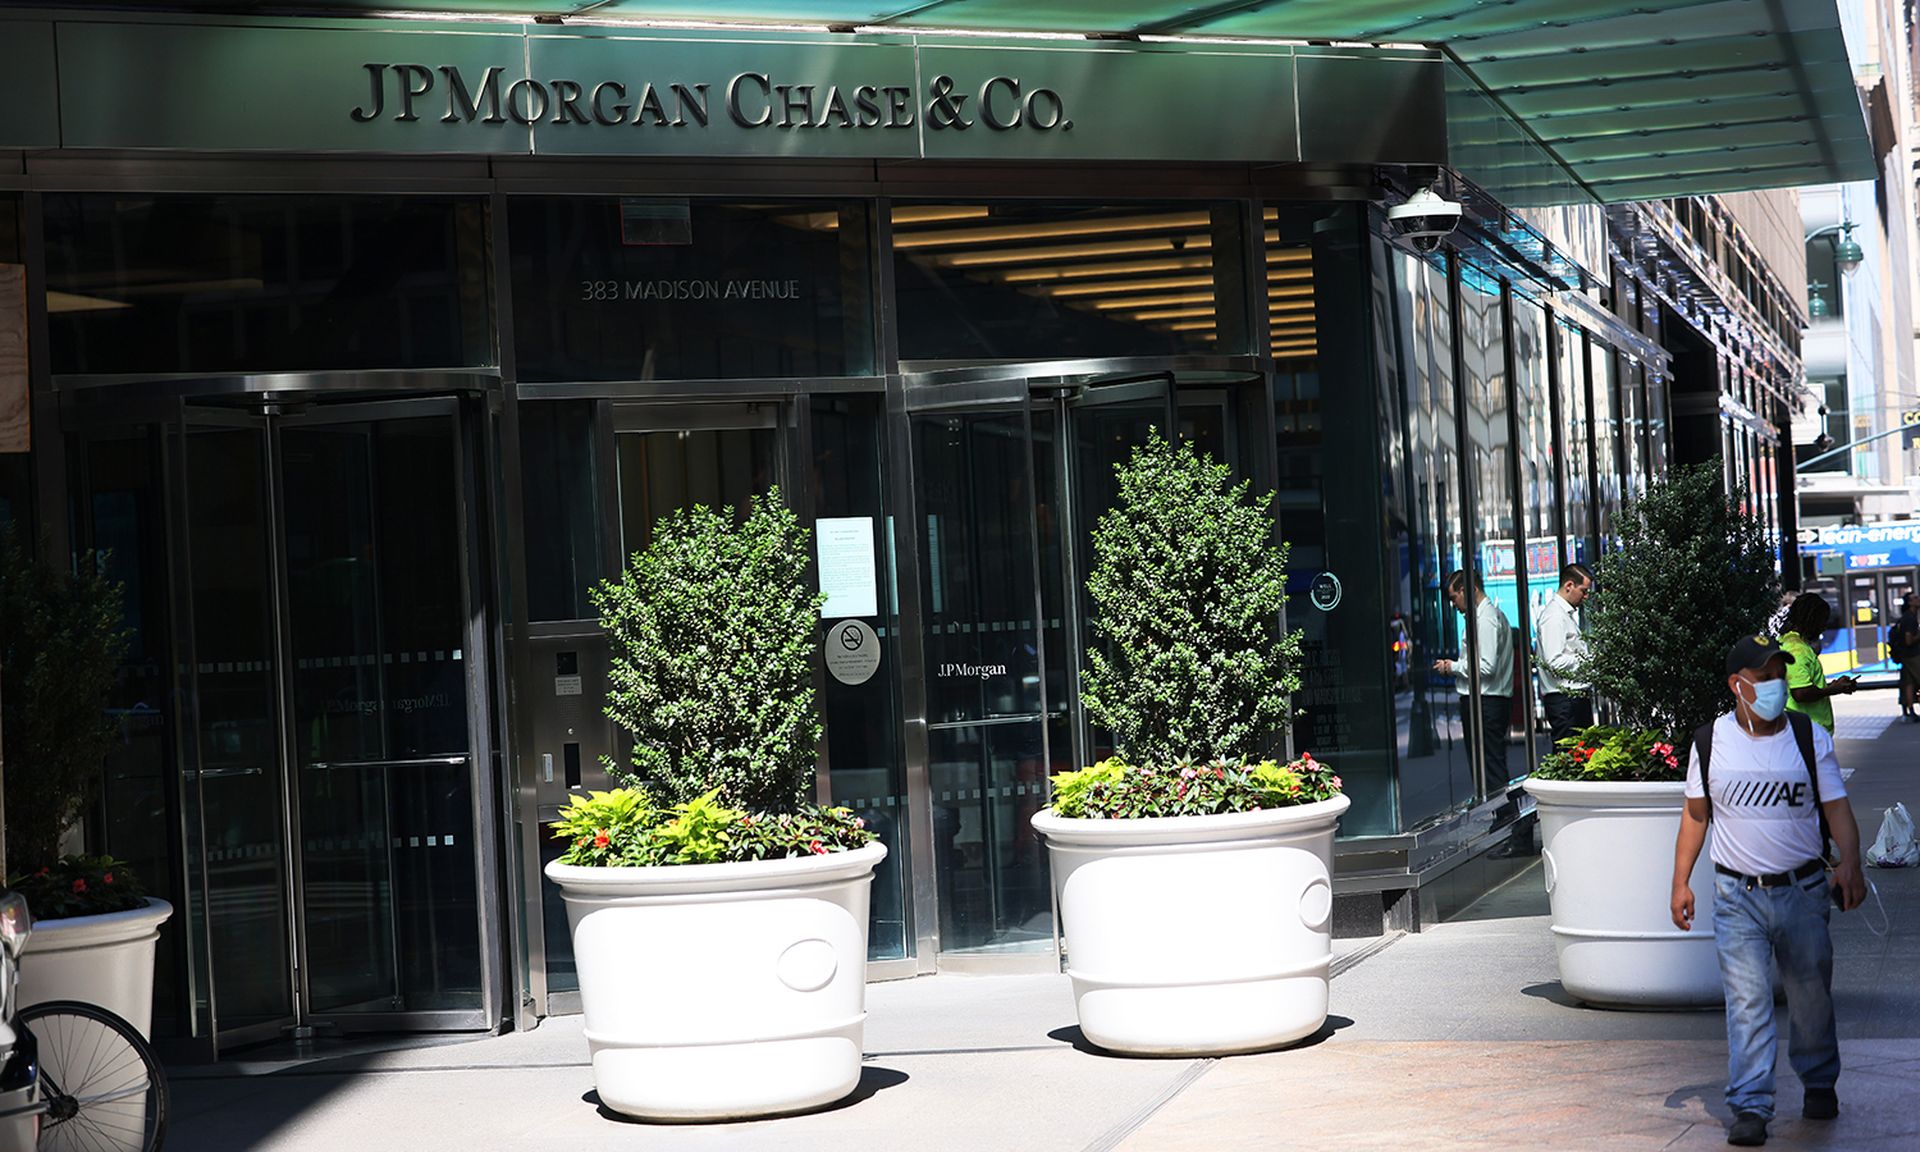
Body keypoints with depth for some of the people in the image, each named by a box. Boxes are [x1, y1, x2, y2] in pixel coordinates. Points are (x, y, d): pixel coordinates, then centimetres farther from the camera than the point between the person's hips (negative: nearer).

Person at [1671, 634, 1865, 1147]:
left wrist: (1849, 863, -18)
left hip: (1803, 889, 1)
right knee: (1746, 1000, -7)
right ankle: (1750, 1106, -5)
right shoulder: (1710, 742, 1)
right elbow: (1696, 814, 10)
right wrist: (1680, 882, 6)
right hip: (1737, 894, -1)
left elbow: (1837, 808, -2)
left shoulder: (1810, 737, 0)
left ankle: (1819, 1084, 34)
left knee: (1811, 995, 11)